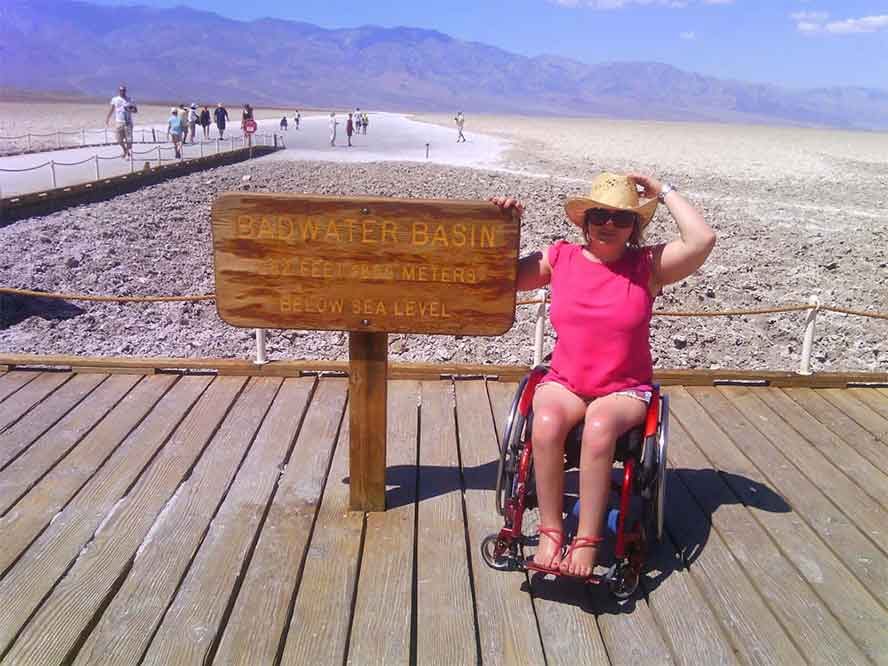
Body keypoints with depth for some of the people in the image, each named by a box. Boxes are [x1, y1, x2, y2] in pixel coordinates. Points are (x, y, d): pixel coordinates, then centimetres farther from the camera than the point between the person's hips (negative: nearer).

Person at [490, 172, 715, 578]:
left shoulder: (648, 265, 1)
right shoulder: (560, 259, 6)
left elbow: (702, 240, -15)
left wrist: (665, 192, -5)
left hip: (624, 389, -1)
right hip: (564, 382, 2)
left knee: (600, 426, -35)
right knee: (547, 423, -33)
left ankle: (586, 542, -23)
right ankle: (550, 533, -19)